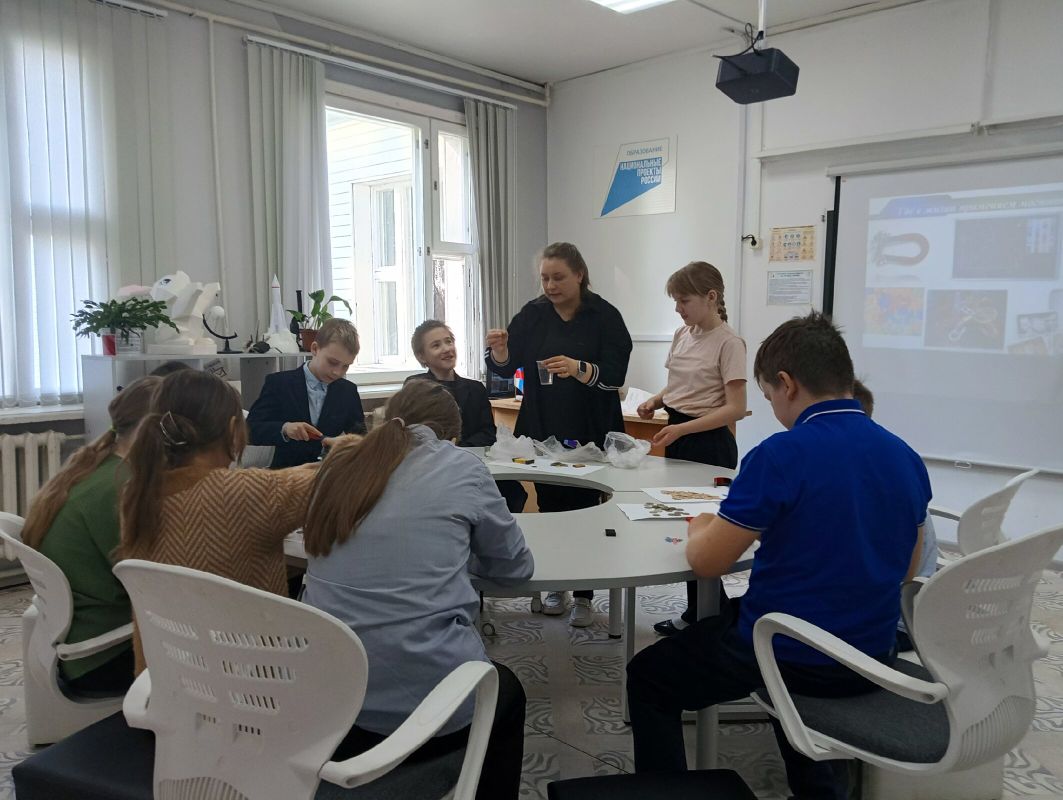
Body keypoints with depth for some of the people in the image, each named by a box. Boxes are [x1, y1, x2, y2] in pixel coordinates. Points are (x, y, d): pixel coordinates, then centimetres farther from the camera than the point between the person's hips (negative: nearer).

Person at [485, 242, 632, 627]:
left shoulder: (604, 317, -6)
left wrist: (578, 368, -32)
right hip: (542, 432, 3)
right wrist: (499, 348, -20)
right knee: (549, 506, 10)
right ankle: (555, 586, 25)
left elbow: (615, 374, -14)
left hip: (589, 434, -3)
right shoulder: (533, 314, 4)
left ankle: (583, 596, 12)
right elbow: (504, 367, 2)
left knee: (583, 509, 0)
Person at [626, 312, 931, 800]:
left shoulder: (780, 455, -22)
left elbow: (705, 562, -17)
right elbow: (906, 570, 12)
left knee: (648, 678, 16)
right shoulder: (907, 459, -2)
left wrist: (701, 527, 5)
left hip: (789, 658, -7)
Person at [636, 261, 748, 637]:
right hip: (678, 437, 7)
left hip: (708, 443, -7)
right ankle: (698, 615, 25)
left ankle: (703, 617, 17)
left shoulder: (728, 342, -14)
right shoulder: (682, 334, 8)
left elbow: (736, 408, -18)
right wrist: (655, 401, -1)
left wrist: (683, 429, -25)